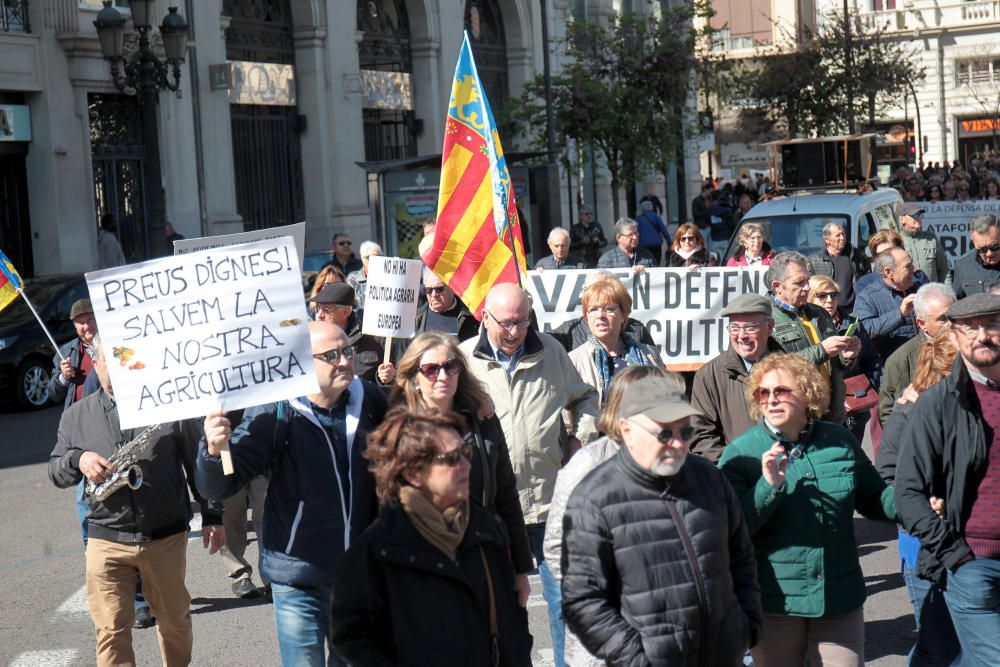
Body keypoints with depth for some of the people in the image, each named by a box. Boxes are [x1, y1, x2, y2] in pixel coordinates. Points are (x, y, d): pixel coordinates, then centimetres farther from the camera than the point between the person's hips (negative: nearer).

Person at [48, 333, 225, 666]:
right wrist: (77, 460, -12)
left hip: (166, 537, 0)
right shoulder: (76, 416, 6)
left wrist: (212, 516, 2)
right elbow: (56, 473, 11)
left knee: (175, 620, 14)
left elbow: (199, 463, 5)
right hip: (106, 540, 0)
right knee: (111, 631, -6)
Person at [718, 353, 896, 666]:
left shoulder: (840, 441, 4)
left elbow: (875, 499, 15)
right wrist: (768, 486, -25)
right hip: (774, 604, -2)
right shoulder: (741, 453, -6)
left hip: (841, 600, 2)